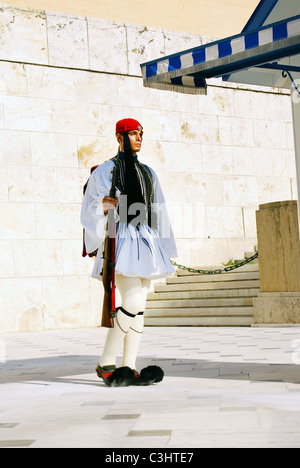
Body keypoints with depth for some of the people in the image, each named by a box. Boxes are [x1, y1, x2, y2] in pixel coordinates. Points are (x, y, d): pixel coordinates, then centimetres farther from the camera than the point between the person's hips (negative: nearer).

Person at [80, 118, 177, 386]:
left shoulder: (147, 173, 18)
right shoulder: (105, 171, 0)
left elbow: (157, 213, 20)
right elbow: (90, 209, -4)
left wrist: (164, 249, 16)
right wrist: (103, 205, -26)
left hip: (145, 242, 7)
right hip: (122, 240, -7)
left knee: (139, 307, 3)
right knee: (132, 303, -18)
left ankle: (129, 367, 6)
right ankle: (105, 363, -6)